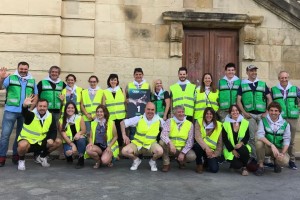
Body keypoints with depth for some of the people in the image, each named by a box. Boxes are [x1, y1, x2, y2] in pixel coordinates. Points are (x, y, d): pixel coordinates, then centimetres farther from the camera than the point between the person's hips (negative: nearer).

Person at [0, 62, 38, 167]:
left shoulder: (32, 81, 10)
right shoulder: (11, 78, 2)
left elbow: (35, 96, 12)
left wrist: (30, 109, -1)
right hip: (11, 111, -3)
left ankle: (16, 155, 20)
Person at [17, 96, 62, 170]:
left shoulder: (50, 117, -3)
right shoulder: (31, 115, -16)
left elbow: (54, 130, 0)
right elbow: (25, 113, -40)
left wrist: (51, 138, -22)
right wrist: (25, 106, -65)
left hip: (41, 142, 5)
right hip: (27, 140, -5)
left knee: (58, 141, -9)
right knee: (23, 145, -39)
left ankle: (42, 157, 13)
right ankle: (21, 160, -3)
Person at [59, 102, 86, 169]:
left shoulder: (79, 118, -3)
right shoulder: (62, 120, -3)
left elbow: (84, 130, -5)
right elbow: (63, 134, -9)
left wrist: (78, 133, -29)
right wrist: (72, 144, -21)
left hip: (79, 140, 0)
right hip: (68, 141, 0)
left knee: (80, 138, -36)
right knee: (69, 152, -31)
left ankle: (81, 160, -18)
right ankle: (69, 156, 13)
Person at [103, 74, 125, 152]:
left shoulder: (121, 90, 9)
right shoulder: (105, 92, 7)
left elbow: (125, 102, 11)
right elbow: (103, 106, 7)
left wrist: (126, 113, 4)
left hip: (121, 116, 1)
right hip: (110, 117, 0)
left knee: (120, 133, 1)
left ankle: (120, 149, 14)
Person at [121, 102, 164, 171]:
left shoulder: (158, 120, -8)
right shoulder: (139, 119, -9)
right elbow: (123, 123, -3)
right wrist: (124, 135, -10)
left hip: (151, 144, 0)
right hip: (137, 144, 1)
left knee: (160, 151, -32)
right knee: (124, 151, -24)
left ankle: (152, 161, 6)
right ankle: (136, 160, 10)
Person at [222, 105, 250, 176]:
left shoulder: (245, 123, 4)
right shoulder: (226, 124, -1)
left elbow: (247, 136, 1)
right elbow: (224, 139, -4)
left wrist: (241, 143, -20)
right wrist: (232, 150, -13)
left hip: (241, 147, 2)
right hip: (230, 150, -1)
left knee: (244, 150, -36)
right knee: (237, 165, -26)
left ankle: (244, 167, -7)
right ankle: (233, 163, 14)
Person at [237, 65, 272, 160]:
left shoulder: (262, 84, 12)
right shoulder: (242, 85, 8)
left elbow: (269, 99, 10)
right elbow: (238, 100, 4)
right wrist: (244, 112, -6)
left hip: (261, 114, 1)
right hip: (249, 114, -1)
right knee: (252, 137, -1)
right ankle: (253, 157, 8)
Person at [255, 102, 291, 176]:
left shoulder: (285, 124, -2)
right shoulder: (263, 121, -7)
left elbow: (286, 140, -7)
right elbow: (260, 135, -22)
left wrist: (282, 153, -22)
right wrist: (272, 145, -35)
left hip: (279, 149, 1)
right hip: (267, 148, -1)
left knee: (285, 161, -30)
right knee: (259, 143, -34)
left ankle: (276, 162, 12)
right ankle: (261, 166, -11)